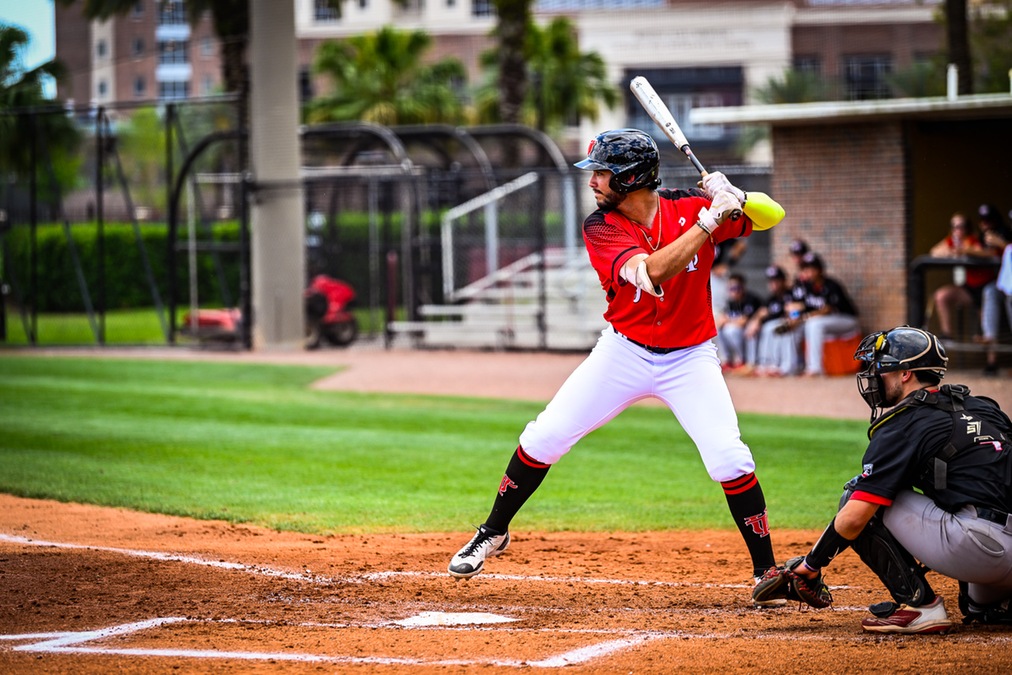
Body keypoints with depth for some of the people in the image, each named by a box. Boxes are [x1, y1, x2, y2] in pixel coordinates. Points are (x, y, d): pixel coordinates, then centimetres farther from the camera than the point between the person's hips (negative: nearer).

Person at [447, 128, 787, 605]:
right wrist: (712, 218, -36)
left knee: (729, 459, -17)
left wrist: (733, 197, -33)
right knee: (544, 438, -1)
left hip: (690, 359, -1)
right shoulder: (601, 228, -14)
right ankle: (494, 532, 22)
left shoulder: (689, 208, -11)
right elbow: (653, 271, -31)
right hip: (624, 351, 1)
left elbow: (771, 216, -13)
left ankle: (766, 570, -3)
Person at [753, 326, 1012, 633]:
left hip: (977, 548, -8)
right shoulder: (984, 407, 21)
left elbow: (854, 517, -5)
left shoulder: (903, 425, 0)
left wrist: (811, 564, 9)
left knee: (858, 499, 4)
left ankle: (917, 602, -1)